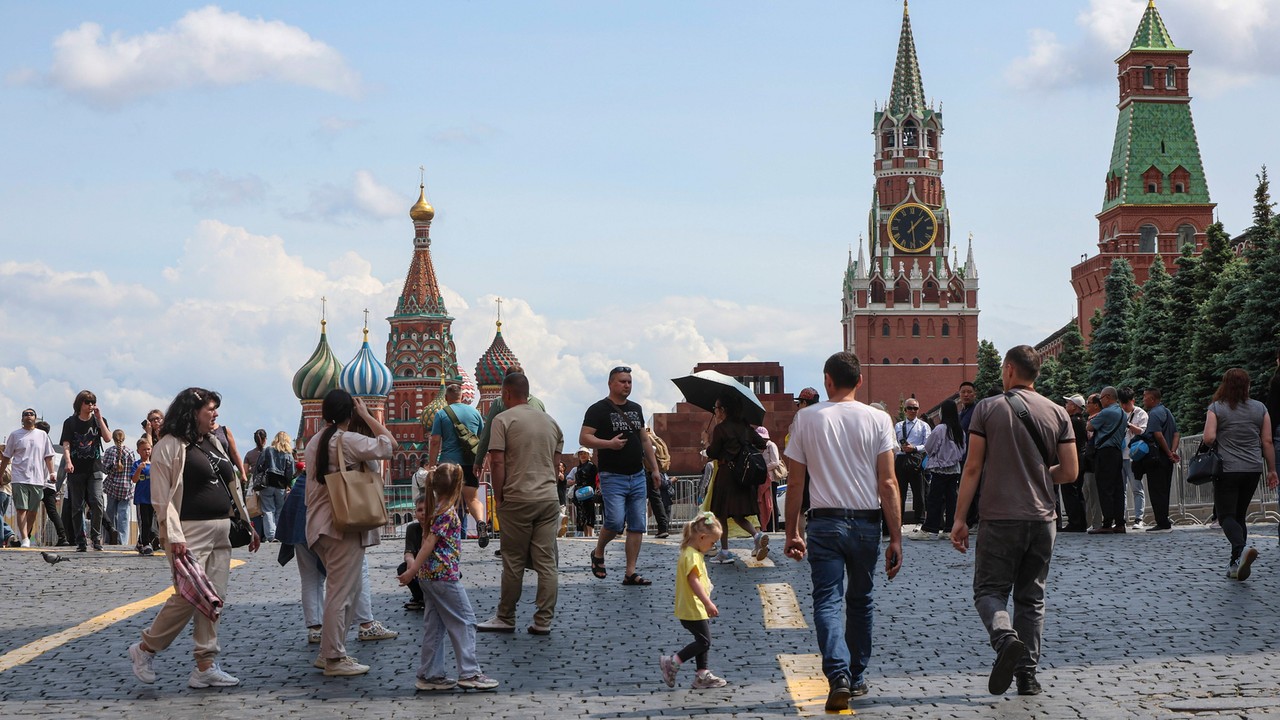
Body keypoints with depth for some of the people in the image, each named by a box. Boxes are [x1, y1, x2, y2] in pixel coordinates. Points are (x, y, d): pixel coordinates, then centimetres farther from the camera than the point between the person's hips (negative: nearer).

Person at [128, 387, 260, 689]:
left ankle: (206, 667, 6)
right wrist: (174, 536, -21)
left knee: (214, 598, 4)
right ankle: (145, 649, 6)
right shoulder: (171, 445, -7)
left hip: (221, 531, 8)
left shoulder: (213, 443, 18)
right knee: (188, 596, -13)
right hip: (190, 533, -8)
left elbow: (231, 488, 23)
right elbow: (161, 497, -12)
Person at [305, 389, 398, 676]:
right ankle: (335, 659, -2)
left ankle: (329, 650, 19)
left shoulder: (314, 442, 11)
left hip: (320, 524, 9)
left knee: (345, 588, 17)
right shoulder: (349, 441, -14)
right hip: (345, 525, -9)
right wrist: (366, 416, -8)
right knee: (341, 591, -5)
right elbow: (390, 445, -15)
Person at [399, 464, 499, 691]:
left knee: (434, 625, 11)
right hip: (445, 573, -9)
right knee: (464, 622, -2)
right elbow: (429, 542, -18)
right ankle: (469, 673, -2)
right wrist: (413, 570, -20)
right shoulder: (448, 512, -14)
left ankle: (429, 675, 13)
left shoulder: (435, 509, 12)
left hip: (428, 576, 9)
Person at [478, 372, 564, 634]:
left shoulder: (503, 420, -5)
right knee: (547, 562, 3)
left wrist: (498, 497, -3)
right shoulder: (550, 421, 14)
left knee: (513, 562, 4)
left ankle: (506, 618, 12)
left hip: (517, 499, -5)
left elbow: (497, 462, -11)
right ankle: (543, 621, 4)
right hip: (549, 498, 5)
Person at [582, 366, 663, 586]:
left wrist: (654, 468, 18)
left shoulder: (635, 409, 15)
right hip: (613, 477, -6)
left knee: (637, 525, 2)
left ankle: (630, 573, 6)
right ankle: (598, 553, 14)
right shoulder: (599, 409, -5)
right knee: (616, 522, -16)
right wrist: (609, 443, -26)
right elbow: (584, 438, -12)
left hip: (637, 476, 6)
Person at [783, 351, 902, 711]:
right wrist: (895, 539, -2)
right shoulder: (878, 420, -2)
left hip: (824, 522, -1)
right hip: (866, 523, 1)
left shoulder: (806, 418, -1)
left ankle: (839, 675, -22)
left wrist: (792, 533, 9)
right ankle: (857, 678, 23)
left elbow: (795, 482, 1)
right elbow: (888, 484, -6)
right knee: (860, 600, 16)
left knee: (827, 601, -2)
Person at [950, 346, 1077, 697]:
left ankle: (1006, 637, -24)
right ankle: (1028, 676, 10)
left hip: (1000, 518, -3)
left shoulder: (988, 408, -4)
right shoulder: (1057, 413, 4)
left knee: (989, 590, 5)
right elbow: (1069, 472, 2)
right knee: (1031, 597, 12)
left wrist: (959, 519, -2)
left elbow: (973, 467, -6)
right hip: (1042, 519, 3)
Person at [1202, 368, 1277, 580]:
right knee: (1240, 515, 15)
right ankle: (1236, 565, 12)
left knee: (1226, 516, -4)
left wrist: (1212, 448, 9)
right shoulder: (1260, 409, 5)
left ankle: (1241, 550, -32)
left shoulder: (1216, 408, -5)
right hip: (1253, 469, 4)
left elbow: (1208, 438, -14)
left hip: (1226, 469, -4)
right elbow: (1267, 442, 5)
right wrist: (1271, 469, 12)